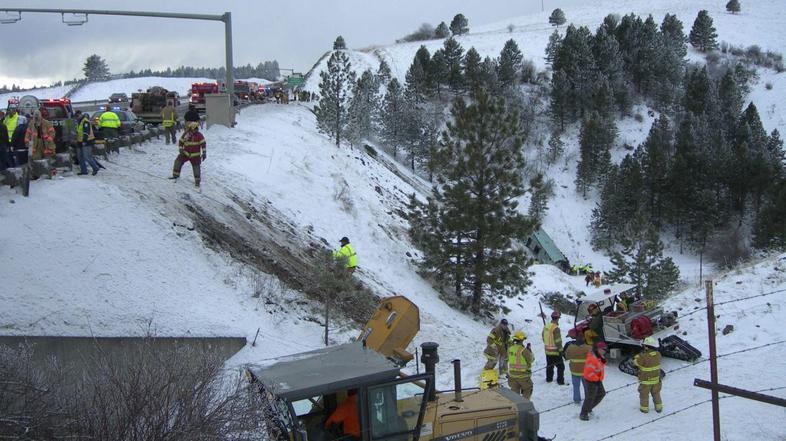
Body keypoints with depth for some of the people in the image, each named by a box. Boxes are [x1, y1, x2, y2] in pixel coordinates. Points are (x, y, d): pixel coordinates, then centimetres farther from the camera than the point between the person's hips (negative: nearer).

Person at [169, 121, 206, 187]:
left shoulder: (199, 135, -13)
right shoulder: (185, 134, -5)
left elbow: (203, 144, -11)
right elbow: (181, 142, 5)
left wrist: (204, 153, -15)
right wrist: (181, 149, -7)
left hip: (195, 155, -3)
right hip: (186, 153, 3)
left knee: (196, 167, -3)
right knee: (178, 161, 0)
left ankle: (197, 181, 11)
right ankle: (175, 175, 20)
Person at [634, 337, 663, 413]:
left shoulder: (644, 357, -31)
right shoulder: (658, 354, -13)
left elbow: (636, 361, -15)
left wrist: (640, 353, -7)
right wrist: (644, 353, 0)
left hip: (646, 380, -5)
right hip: (656, 379, 5)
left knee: (644, 394, 15)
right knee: (656, 394, 23)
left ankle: (644, 408, 27)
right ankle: (658, 407, 33)